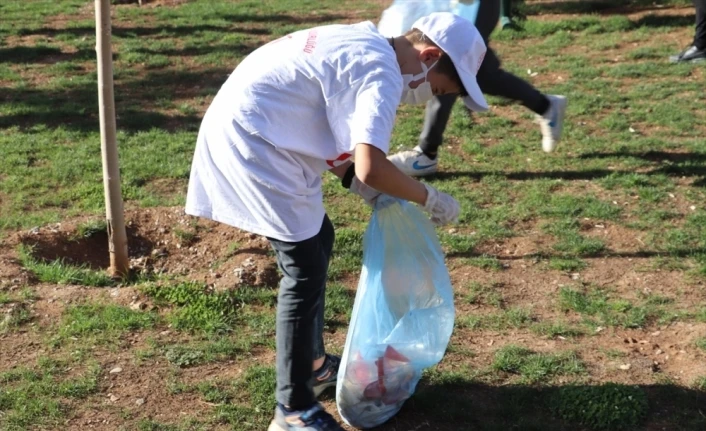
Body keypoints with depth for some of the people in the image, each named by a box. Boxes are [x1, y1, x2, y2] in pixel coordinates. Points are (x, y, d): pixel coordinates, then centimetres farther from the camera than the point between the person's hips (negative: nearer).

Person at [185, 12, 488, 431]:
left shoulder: (363, 43, 14)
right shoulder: (382, 74, -17)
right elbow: (371, 168, -29)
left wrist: (356, 179, 10)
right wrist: (429, 198, -13)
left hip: (244, 128, 11)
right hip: (250, 139, -11)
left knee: (318, 240, 20)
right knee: (306, 270, -7)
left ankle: (314, 364, 32)